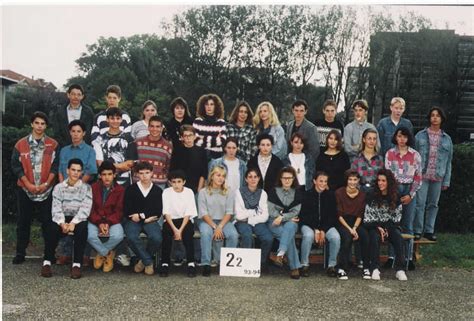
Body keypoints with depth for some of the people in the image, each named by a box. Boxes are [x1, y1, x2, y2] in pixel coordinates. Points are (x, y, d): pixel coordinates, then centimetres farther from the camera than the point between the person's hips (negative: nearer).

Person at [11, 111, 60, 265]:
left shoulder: (53, 145, 2)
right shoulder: (21, 144, 3)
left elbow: (55, 166, -1)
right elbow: (16, 166, 0)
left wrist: (46, 184, -11)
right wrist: (29, 185, -9)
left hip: (46, 189, -1)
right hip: (25, 189, 1)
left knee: (48, 221, 2)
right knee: (23, 221, 8)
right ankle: (20, 253, 17)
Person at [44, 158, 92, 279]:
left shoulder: (86, 188, 5)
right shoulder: (59, 187, 9)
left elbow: (85, 209, -8)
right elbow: (56, 208, -2)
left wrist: (73, 223, -23)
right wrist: (62, 223, -21)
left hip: (79, 220, -1)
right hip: (62, 219, 1)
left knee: (82, 228, -34)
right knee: (53, 228, -31)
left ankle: (77, 264, -29)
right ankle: (47, 262, -21)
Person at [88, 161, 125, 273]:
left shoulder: (120, 190, -1)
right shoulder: (93, 188, 2)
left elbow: (119, 211, -3)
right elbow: (90, 209, -2)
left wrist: (108, 223, -19)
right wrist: (99, 223, -17)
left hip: (113, 221, 0)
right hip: (95, 220, 1)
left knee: (118, 236, -30)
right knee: (90, 236, -30)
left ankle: (101, 253, 1)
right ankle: (109, 254, -4)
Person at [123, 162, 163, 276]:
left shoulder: (158, 191, 9)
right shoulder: (130, 189, 7)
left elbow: (158, 212, 4)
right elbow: (126, 211, 1)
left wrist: (141, 215, -7)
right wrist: (147, 217, -6)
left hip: (150, 221, 1)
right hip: (133, 220, 0)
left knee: (157, 238, -31)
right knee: (132, 237, -34)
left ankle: (143, 260, -1)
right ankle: (148, 262, -12)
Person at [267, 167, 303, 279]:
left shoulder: (298, 192, 10)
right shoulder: (273, 191, 7)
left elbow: (295, 212, 1)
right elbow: (271, 211, -1)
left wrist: (282, 217, -17)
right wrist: (289, 218, -9)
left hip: (291, 222, 1)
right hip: (275, 223, -1)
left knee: (290, 227, -36)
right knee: (289, 234, -31)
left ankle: (280, 254, -51)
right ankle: (295, 267, -34)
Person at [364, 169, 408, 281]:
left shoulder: (395, 197, 3)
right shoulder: (372, 197, -2)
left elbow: (397, 217, 4)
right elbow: (367, 217, -2)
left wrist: (387, 229, -10)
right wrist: (378, 228, -15)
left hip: (390, 226, 2)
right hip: (374, 226, -1)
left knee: (398, 237, -29)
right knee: (374, 237, -33)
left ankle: (400, 269, -26)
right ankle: (375, 269, -30)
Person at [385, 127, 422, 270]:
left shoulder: (415, 155, 2)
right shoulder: (390, 153, 4)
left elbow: (418, 177, 2)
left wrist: (410, 195, -6)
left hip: (409, 191, 0)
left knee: (407, 226, 3)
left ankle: (408, 257, 8)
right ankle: (391, 256, 5)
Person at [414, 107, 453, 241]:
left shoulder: (447, 139, 9)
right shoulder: (420, 136, 4)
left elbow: (448, 161, 10)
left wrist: (446, 181, 6)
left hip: (438, 177, 2)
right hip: (422, 175, -2)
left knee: (433, 204, 9)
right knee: (420, 203, -3)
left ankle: (429, 230, 19)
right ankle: (417, 230, 7)